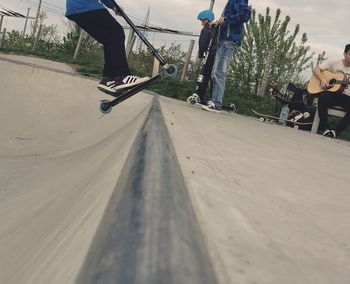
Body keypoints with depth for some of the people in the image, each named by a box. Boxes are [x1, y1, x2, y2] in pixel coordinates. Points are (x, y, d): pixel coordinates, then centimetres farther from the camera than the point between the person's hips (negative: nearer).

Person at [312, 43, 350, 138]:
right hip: (333, 93, -1)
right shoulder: (335, 64, 7)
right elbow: (315, 69, 5)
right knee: (323, 96, -36)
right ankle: (324, 128, -28)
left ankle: (336, 131, -30)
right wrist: (322, 79, -13)